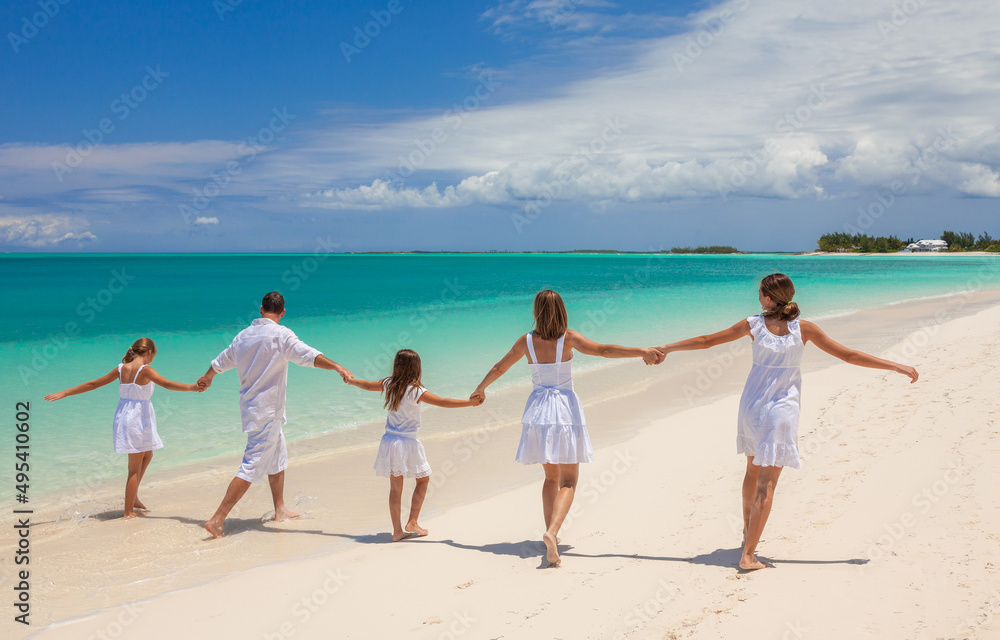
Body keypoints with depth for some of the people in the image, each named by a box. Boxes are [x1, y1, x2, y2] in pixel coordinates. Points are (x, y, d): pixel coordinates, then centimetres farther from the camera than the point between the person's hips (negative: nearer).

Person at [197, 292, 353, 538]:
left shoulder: (244, 335, 9)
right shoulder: (281, 334, -14)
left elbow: (221, 361, 26)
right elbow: (308, 356, -28)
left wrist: (207, 377, 44)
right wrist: (337, 367, -32)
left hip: (250, 405, 9)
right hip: (266, 411, -9)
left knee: (278, 456, 23)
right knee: (252, 467, -7)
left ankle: (280, 510, 33)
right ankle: (217, 520, -9)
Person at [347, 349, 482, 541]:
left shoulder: (388, 384, 1)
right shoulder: (415, 391, -16)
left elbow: (367, 385, 19)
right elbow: (443, 402, -20)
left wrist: (350, 380, 39)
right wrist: (470, 402, -18)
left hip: (389, 442, 5)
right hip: (407, 443, -5)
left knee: (395, 486, 10)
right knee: (423, 479, 14)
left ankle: (397, 531, 12)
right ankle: (411, 523, 10)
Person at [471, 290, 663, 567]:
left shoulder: (526, 341, 2)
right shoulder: (568, 338, -7)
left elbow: (499, 368, 13)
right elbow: (603, 350, -17)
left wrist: (480, 388, 29)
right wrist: (642, 352, -16)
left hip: (538, 409, 4)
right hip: (565, 409, -3)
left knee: (551, 476, 20)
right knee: (568, 481, -2)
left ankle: (550, 533, 18)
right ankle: (552, 532, -24)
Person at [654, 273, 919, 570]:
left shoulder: (753, 325, -2)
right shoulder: (803, 329, -6)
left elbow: (706, 341, 5)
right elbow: (849, 355, -5)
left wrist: (667, 348, 16)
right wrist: (896, 366, 1)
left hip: (752, 404, 3)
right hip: (782, 409, -3)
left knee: (753, 470, 23)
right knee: (766, 483, -3)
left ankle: (748, 532, 39)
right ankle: (748, 554, -8)